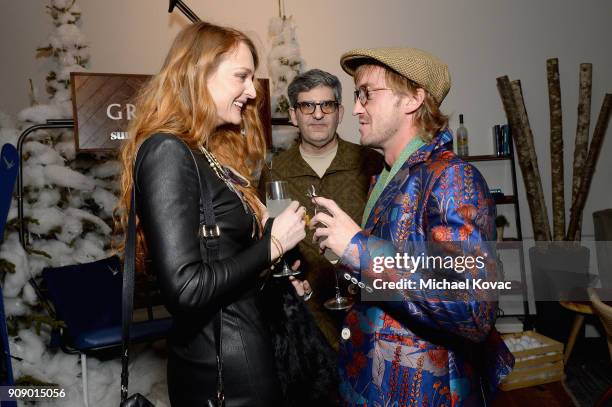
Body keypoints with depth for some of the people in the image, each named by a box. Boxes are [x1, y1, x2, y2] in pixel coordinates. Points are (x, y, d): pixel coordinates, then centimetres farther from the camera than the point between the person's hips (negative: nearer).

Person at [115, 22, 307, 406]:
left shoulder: (210, 153, 9)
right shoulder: (167, 151, -18)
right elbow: (184, 288, -25)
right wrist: (272, 242, -17)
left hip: (242, 352, 9)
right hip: (222, 369, -8)